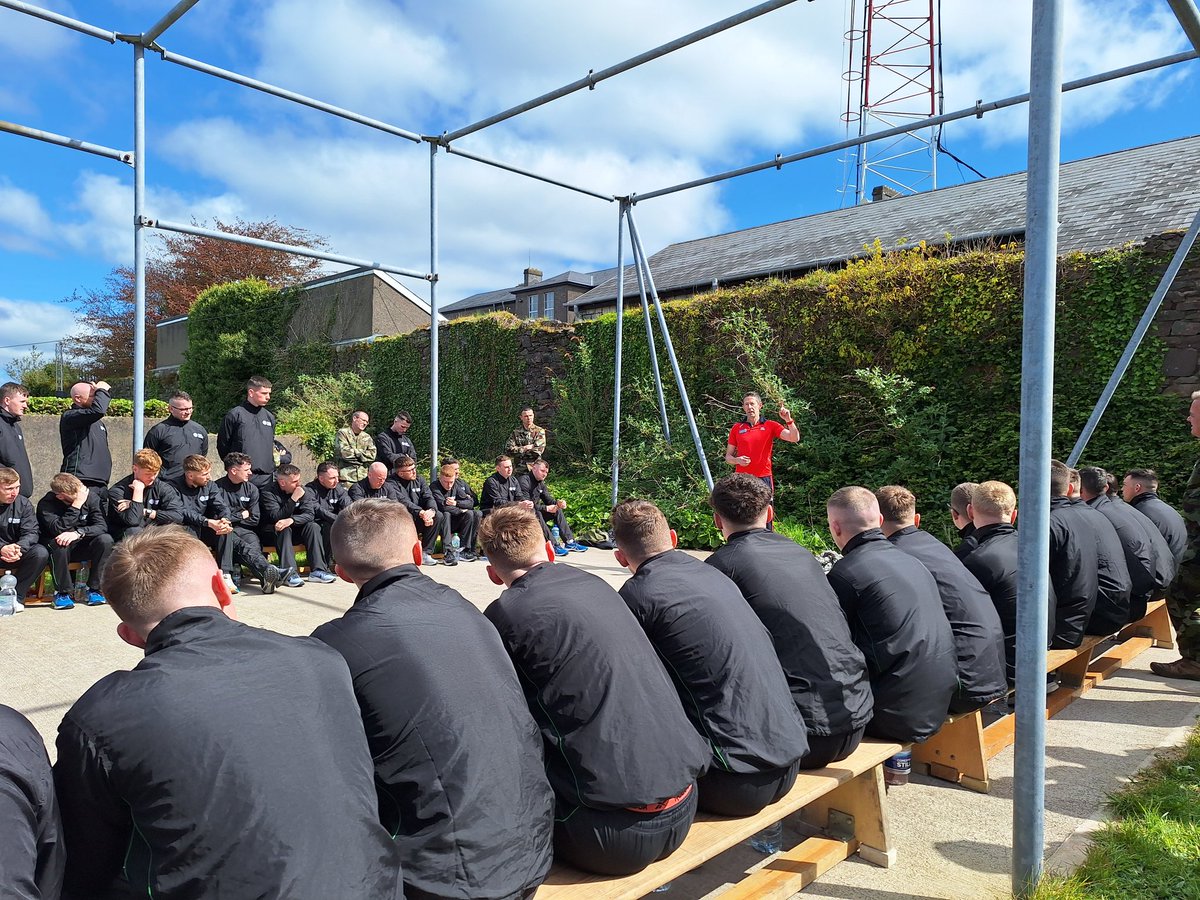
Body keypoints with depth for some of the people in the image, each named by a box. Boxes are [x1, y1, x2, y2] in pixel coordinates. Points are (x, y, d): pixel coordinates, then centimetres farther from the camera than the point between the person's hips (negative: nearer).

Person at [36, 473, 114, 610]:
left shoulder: (91, 496, -10)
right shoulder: (46, 504, -16)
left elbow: (102, 526, -19)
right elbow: (59, 529, -31)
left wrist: (78, 533, -36)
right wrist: (77, 505, -34)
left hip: (81, 547, 2)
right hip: (59, 550, -2)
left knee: (106, 540, -27)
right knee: (59, 544, -36)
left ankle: (94, 589, -15)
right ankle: (62, 592, -18)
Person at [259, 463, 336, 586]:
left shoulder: (303, 490, -1)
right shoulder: (268, 493, -14)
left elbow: (310, 514, -14)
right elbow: (277, 518, -25)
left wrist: (291, 520, -33)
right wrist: (293, 499, -31)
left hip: (294, 530, 4)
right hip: (271, 533, -4)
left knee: (313, 526, -21)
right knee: (284, 530, -35)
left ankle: (317, 570, -27)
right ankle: (289, 573, -43)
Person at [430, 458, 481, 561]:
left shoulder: (457, 485, 5)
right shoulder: (434, 487, -12)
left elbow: (471, 502, -1)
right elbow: (443, 506, -25)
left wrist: (456, 503, -17)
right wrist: (461, 510, -15)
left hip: (456, 521, 5)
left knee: (478, 514, -14)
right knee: (446, 514, -36)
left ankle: (467, 549, -19)